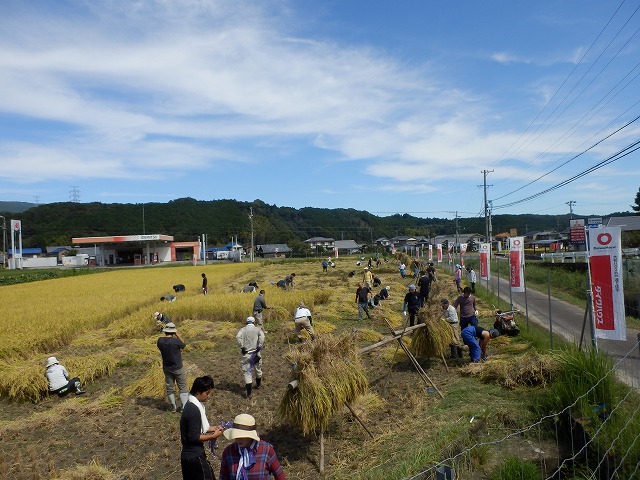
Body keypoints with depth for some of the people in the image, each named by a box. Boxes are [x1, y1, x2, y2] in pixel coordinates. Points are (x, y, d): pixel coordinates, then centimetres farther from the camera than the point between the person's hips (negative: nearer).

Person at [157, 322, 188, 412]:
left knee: (170, 388, 17)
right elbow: (184, 345, -4)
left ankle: (172, 407, 27)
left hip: (167, 369, 4)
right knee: (182, 387, 10)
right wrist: (178, 335, -1)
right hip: (178, 368, -4)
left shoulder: (160, 340, -12)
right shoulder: (176, 341, -24)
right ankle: (184, 406, 10)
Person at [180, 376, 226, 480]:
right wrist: (213, 436, -13)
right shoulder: (194, 410, -24)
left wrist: (212, 428, 7)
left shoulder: (190, 405, 6)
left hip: (187, 455, 9)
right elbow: (194, 437, -22)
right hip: (195, 456, -9)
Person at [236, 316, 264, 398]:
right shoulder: (257, 329, 6)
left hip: (246, 354, -1)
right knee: (258, 369, 24)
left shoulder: (243, 329, 7)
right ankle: (258, 384, 45)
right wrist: (259, 346, -14)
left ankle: (249, 392, -3)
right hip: (255, 353, 1)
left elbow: (238, 337, -12)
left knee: (247, 372, 1)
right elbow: (262, 336, -15)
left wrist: (242, 347, -9)